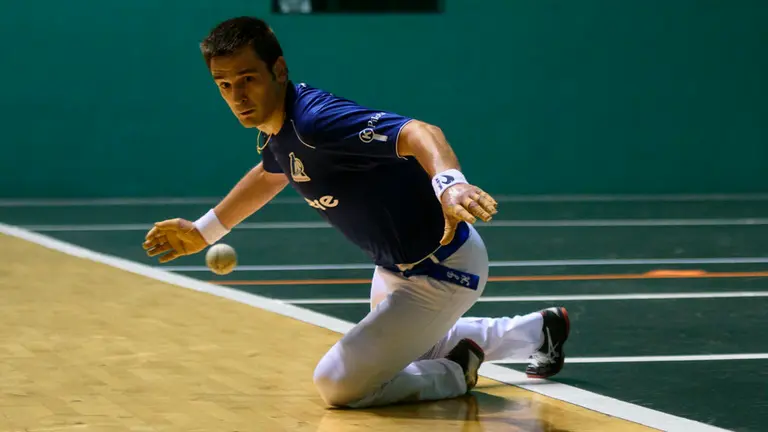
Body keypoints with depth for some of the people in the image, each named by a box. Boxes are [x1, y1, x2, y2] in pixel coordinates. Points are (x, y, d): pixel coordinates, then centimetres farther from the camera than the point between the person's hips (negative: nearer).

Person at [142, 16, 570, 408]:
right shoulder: (280, 125, -2)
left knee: (338, 384, -12)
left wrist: (449, 183, -69)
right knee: (404, 349, 36)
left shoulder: (318, 119, -31)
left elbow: (418, 133, -48)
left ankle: (458, 372, 8)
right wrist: (204, 231, 32)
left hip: (440, 272, -10)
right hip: (395, 268, 10)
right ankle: (538, 330, 47)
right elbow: (271, 173, 24)